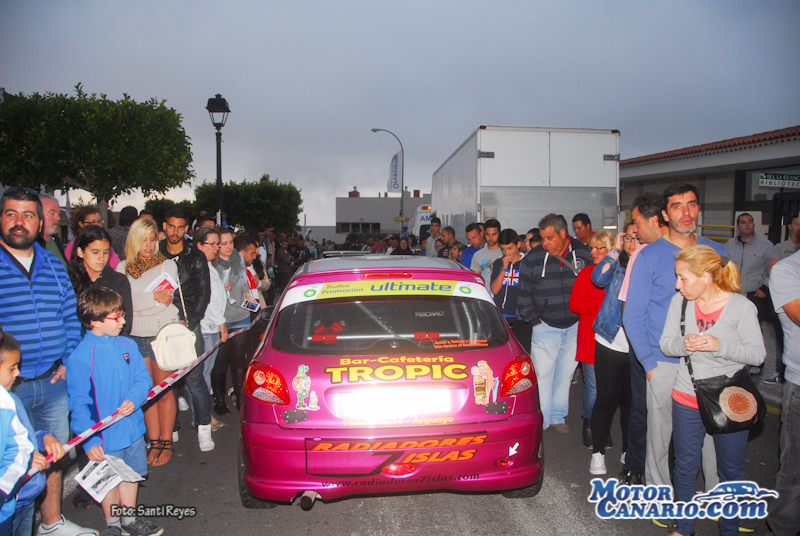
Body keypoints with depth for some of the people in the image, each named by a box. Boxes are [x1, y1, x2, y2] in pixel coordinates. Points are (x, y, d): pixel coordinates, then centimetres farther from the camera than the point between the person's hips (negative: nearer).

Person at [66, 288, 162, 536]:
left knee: (132, 473, 19)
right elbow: (78, 405, -15)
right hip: (104, 437, -5)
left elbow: (143, 378, 6)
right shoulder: (80, 358, -17)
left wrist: (133, 399, -15)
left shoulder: (127, 345, -1)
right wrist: (89, 441, -20)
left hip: (133, 428, 5)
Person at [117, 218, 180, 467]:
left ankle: (166, 442, 13)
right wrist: (154, 297, -7)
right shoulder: (123, 268, 10)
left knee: (163, 392, 2)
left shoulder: (167, 265, 1)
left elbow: (164, 301, -9)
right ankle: (154, 442, 17)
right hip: (135, 337, 3)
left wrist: (136, 302, -7)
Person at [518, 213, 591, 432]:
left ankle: (558, 416, 28)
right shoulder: (532, 259, -6)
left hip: (575, 327, 2)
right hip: (546, 328, -2)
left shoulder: (583, 254, -1)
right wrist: (535, 321, -2)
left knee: (566, 373, 13)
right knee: (542, 375, -1)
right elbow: (524, 294, 0)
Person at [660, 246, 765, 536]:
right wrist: (683, 344, -21)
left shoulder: (741, 306, -13)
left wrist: (719, 345, -26)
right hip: (687, 400, 3)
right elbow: (665, 343, 1)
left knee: (732, 471, 13)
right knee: (685, 466, 15)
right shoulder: (679, 302, -3)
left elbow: (758, 353, -11)